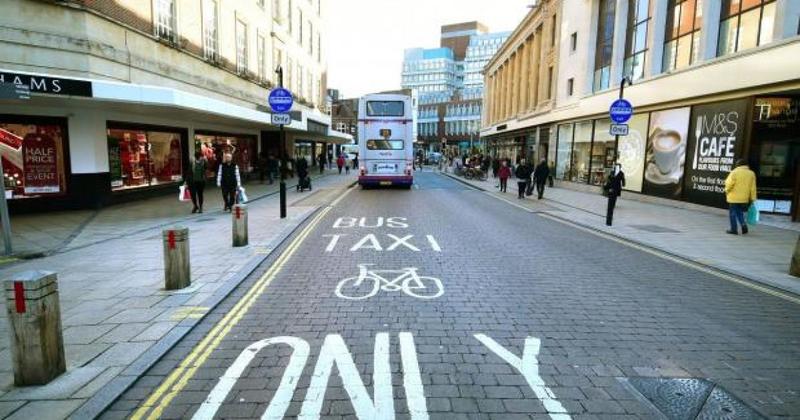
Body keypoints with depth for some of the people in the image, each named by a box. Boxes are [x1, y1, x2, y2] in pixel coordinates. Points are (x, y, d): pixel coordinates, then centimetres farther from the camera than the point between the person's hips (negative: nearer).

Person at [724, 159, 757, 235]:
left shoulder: (735, 172, -10)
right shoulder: (751, 173, 5)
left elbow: (729, 184, -14)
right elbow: (753, 188, 5)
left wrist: (727, 191, 6)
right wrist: (752, 199, 8)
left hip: (734, 197, -5)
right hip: (744, 198, 5)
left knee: (733, 213, 4)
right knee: (740, 213, 20)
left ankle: (734, 229, 5)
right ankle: (744, 225, 2)